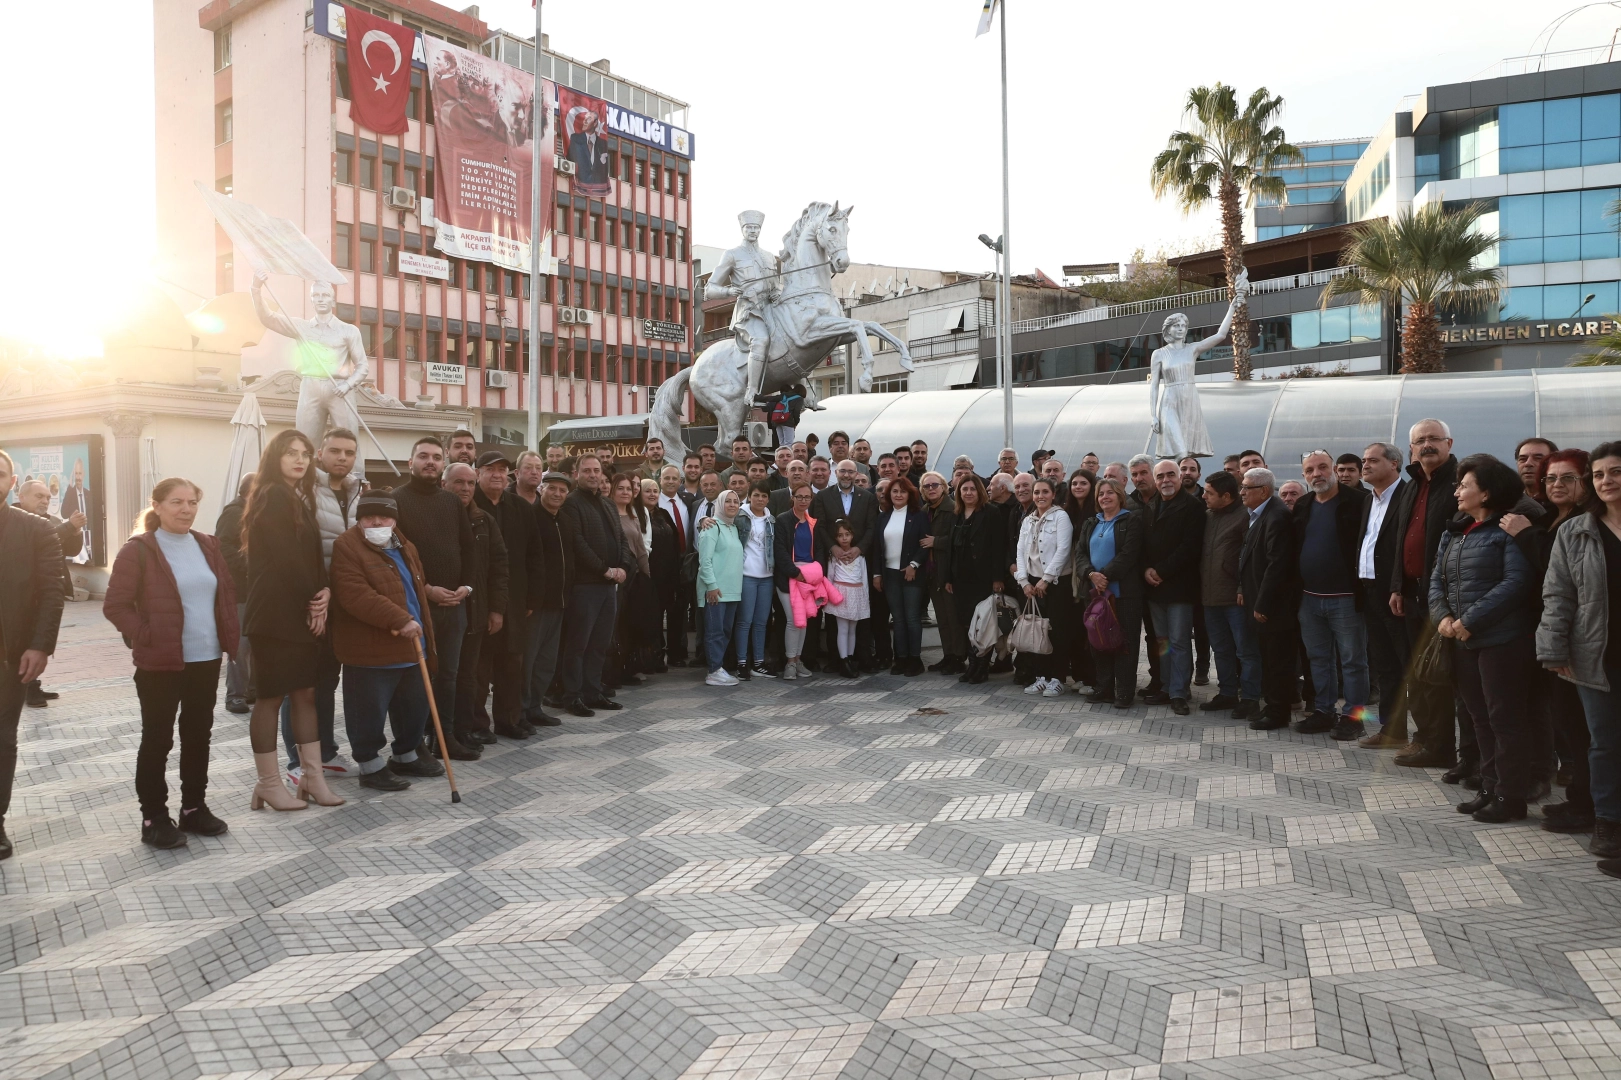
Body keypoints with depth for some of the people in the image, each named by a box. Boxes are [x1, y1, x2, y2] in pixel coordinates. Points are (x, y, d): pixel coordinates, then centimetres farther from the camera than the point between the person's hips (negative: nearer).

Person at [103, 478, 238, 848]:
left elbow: (227, 592, 15)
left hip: (207, 658, 5)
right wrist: (146, 637, -16)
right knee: (157, 739, 3)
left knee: (198, 735, 13)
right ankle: (154, 818, 13)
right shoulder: (138, 549, -9)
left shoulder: (208, 545, 7)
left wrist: (229, 636, 6)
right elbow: (115, 605, -10)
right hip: (160, 662, -5)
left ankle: (194, 807, 26)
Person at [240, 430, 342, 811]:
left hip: (303, 613, 9)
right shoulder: (271, 497, -11)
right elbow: (285, 557, -16)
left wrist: (323, 593, -5)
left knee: (307, 693, 9)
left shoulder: (300, 500, 16)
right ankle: (269, 784, 8)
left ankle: (313, 776, 15)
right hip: (275, 614, -9)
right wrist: (314, 599, -9)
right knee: (271, 696, -1)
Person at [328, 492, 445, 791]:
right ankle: (370, 765, 15)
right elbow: (355, 595, -24)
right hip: (369, 651, -8)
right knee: (369, 711, 1)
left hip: (410, 646, 8)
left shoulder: (405, 548, 13)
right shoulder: (347, 547, -13)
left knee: (414, 707, 17)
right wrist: (400, 620, -28)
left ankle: (406, 756, 34)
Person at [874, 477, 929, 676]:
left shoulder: (919, 515, -3)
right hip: (889, 573, 4)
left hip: (912, 572, -4)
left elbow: (925, 543, -8)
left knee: (912, 618, -3)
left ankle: (915, 659, 4)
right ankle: (901, 659, 10)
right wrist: (876, 573, 7)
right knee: (898, 619, 6)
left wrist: (914, 565, -16)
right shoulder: (883, 516, 11)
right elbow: (877, 545, 11)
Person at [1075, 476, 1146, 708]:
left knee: (1124, 641, -2)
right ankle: (1104, 688, 16)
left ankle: (1124, 692, 3)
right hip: (1094, 591, 6)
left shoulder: (1132, 520, -1)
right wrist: (1091, 574, -12)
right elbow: (1080, 553, 7)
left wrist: (1105, 576, -17)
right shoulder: (1090, 523, 17)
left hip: (1123, 591, -5)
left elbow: (1128, 554, -12)